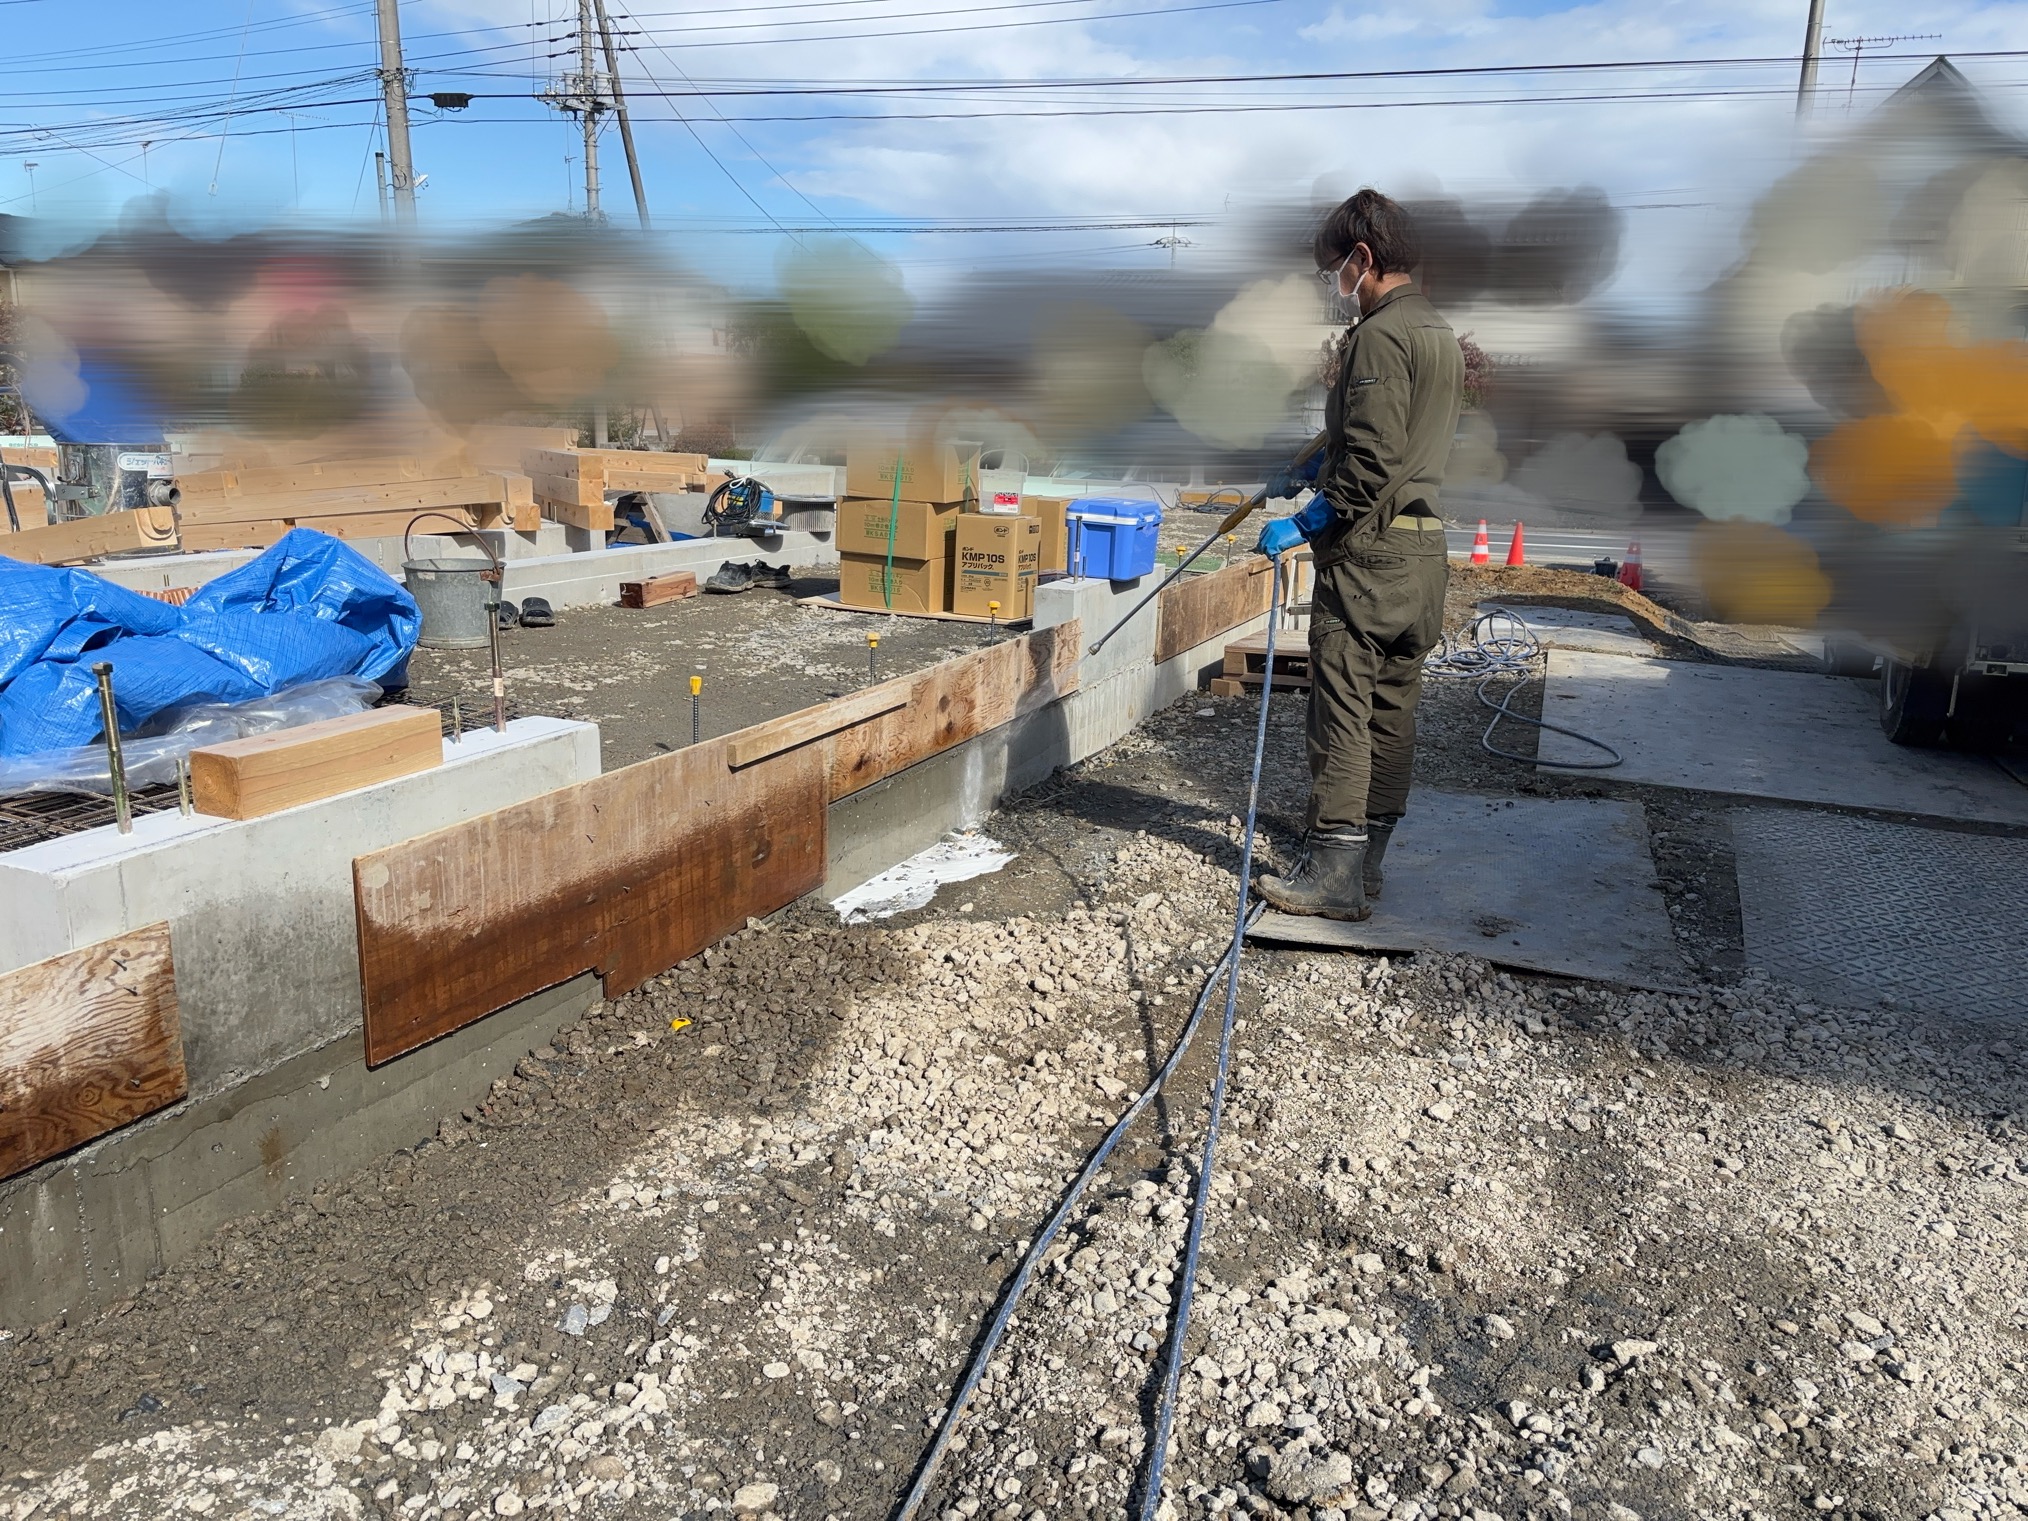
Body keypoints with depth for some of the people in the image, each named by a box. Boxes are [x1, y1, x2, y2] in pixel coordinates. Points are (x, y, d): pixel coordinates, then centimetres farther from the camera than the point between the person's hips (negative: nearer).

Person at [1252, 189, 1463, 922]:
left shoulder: (1379, 335, -13)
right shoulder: (1441, 334, 17)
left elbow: (1371, 461, -20)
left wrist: (1302, 525, -14)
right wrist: (1305, 472, 23)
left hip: (1369, 548, -10)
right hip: (1424, 546, 10)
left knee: (1343, 707, -6)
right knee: (1393, 707, 11)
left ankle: (1334, 871, -3)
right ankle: (1366, 859, 19)